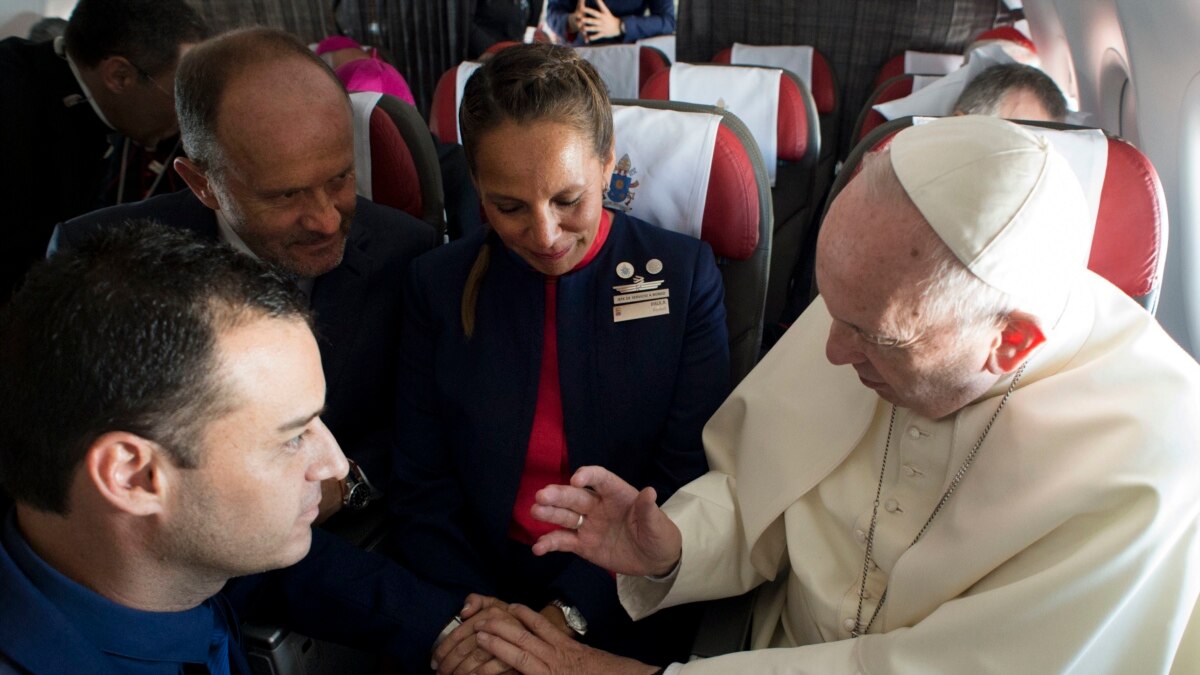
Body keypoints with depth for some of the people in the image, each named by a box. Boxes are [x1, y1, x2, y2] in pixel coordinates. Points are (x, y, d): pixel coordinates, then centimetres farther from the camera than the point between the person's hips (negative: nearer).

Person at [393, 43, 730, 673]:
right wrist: (475, 616, -15)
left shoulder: (684, 275, -5)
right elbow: (421, 490, 0)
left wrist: (569, 614, -15)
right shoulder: (438, 285, -1)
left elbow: (689, 482, -6)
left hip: (629, 613, 0)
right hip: (484, 587, 1)